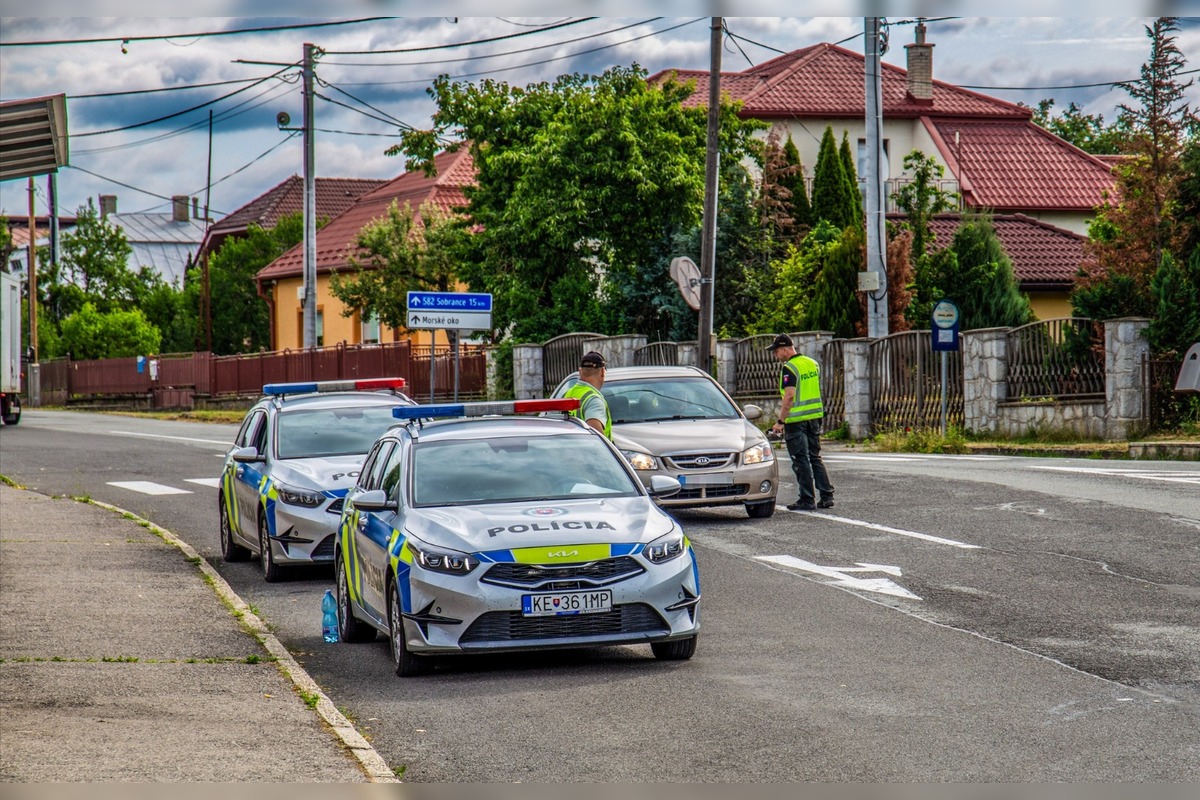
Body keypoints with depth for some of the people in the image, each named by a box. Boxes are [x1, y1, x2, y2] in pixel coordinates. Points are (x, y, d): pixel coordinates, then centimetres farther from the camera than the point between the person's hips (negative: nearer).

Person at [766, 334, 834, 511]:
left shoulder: (789, 369, -15)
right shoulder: (813, 364, 10)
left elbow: (789, 396, -22)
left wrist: (781, 421, -18)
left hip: (796, 420, -8)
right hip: (815, 417, 8)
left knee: (801, 461, -1)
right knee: (815, 457, 15)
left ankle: (807, 500, 0)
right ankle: (827, 496, 11)